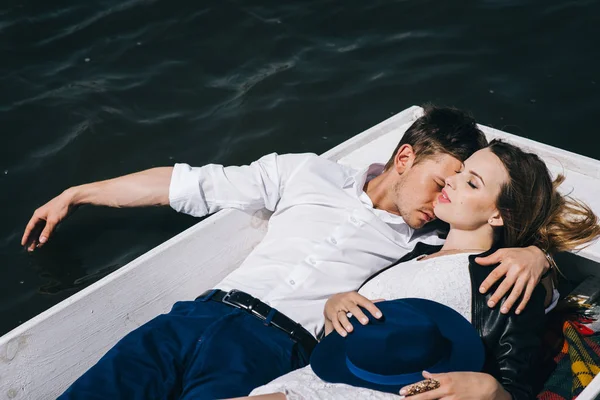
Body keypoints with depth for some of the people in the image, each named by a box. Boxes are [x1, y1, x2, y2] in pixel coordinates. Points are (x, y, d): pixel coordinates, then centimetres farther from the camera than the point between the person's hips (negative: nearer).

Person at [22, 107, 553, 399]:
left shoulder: (434, 247, 16)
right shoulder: (308, 174, 18)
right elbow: (188, 184, 20)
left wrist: (533, 254, -13)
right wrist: (74, 194, 24)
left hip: (275, 349, -2)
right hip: (201, 312, 2)